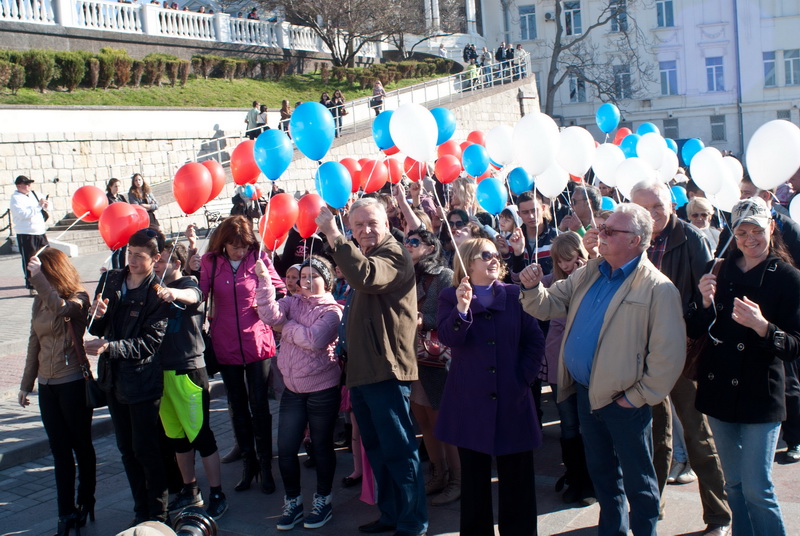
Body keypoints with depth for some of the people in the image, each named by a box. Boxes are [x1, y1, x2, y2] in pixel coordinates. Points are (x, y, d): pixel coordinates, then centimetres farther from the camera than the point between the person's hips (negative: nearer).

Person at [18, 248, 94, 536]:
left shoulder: (78, 298, -11)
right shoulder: (40, 301, 7)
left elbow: (60, 308, -36)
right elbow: (35, 342, 14)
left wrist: (37, 275, -32)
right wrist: (26, 383, 17)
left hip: (74, 382, -6)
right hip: (47, 384, 6)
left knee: (81, 446, 9)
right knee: (59, 450, 9)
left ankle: (85, 502, 26)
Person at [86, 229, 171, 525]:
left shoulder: (157, 292, -16)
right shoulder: (110, 280, 2)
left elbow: (150, 342, -19)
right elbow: (97, 330, 7)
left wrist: (109, 347, -28)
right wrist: (96, 316, -15)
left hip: (142, 380, -6)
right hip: (114, 378, 6)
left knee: (145, 450, 1)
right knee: (127, 449, 15)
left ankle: (158, 516, 16)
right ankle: (141, 511, 29)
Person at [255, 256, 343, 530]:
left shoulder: (332, 311, -8)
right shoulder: (292, 302, 6)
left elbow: (314, 340, -24)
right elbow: (270, 315, -14)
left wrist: (286, 326, -13)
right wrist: (264, 279, -22)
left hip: (322, 390, -4)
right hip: (293, 389, 4)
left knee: (321, 446, 9)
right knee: (286, 448, 6)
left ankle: (323, 500, 26)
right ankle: (292, 502, 23)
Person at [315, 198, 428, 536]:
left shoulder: (394, 255, -12)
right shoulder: (362, 256, 19)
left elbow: (366, 276, -34)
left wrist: (333, 235, -32)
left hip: (386, 370, -10)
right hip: (361, 371, 10)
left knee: (398, 451, -5)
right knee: (377, 451, 18)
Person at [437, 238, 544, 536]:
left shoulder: (514, 295, 8)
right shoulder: (451, 298, 4)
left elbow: (535, 341, 6)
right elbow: (448, 338, -14)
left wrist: (524, 378, -4)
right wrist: (462, 308, -30)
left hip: (512, 400, 1)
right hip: (470, 402, -1)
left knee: (517, 475, 5)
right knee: (474, 476, 7)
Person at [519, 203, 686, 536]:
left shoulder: (658, 289, -18)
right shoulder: (589, 273, 6)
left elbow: (669, 355, -20)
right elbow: (549, 306, 9)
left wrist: (639, 397, -16)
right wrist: (532, 288, -11)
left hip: (624, 401, -7)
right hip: (587, 393, 7)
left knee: (636, 480, 10)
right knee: (601, 471, 22)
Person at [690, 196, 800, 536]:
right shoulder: (719, 271, 5)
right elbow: (693, 330, 4)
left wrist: (762, 326, -27)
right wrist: (706, 302, -14)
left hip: (759, 396, -4)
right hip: (718, 390, 4)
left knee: (756, 490, -4)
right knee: (733, 485, 15)